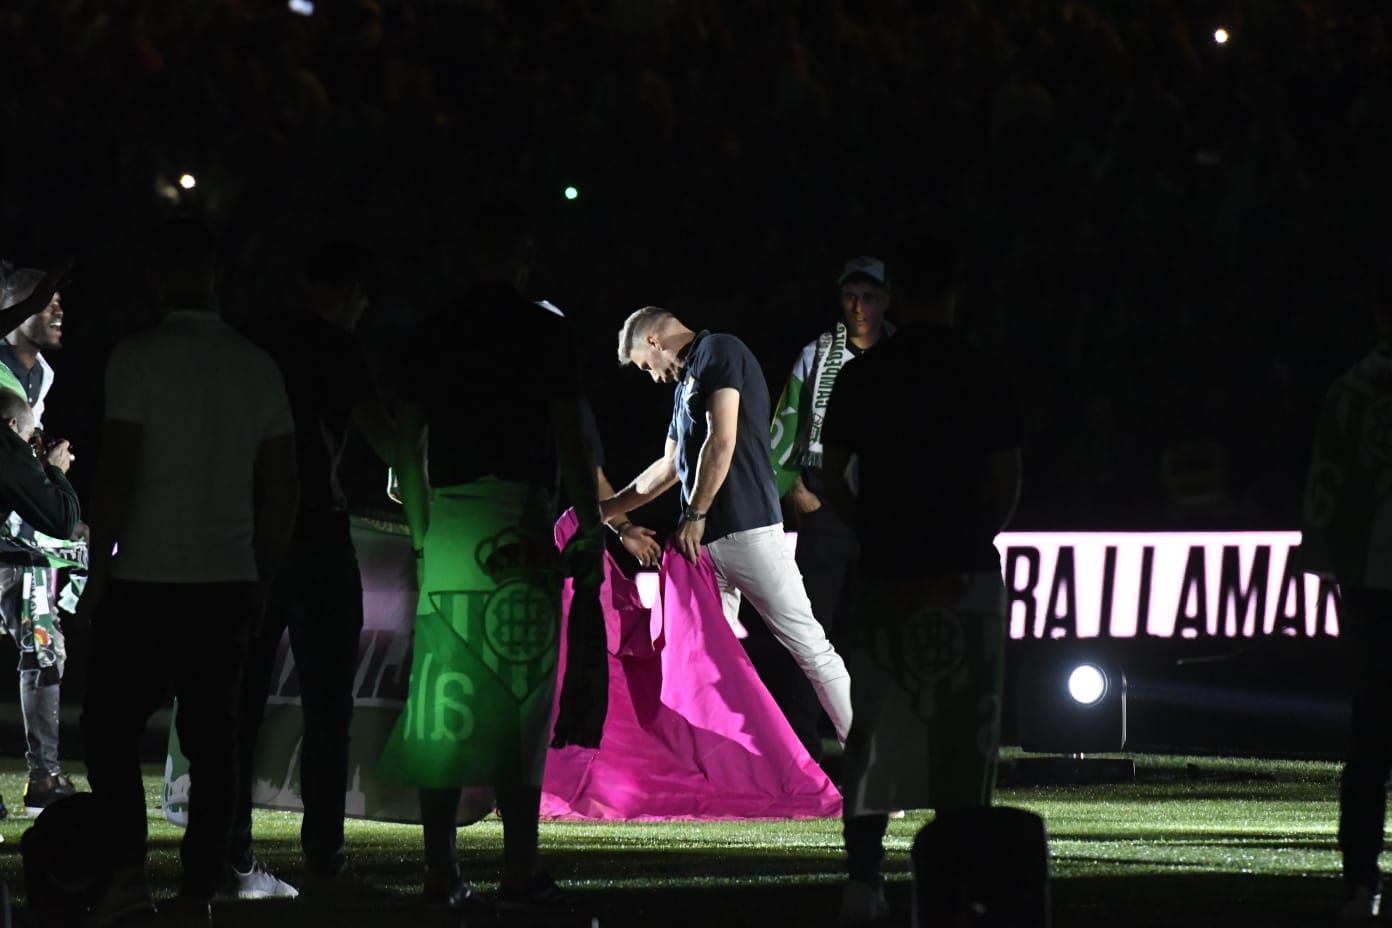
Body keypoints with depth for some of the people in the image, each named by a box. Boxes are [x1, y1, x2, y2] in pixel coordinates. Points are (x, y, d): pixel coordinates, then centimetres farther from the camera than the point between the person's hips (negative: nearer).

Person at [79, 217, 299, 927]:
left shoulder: (138, 358, -8)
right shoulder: (258, 367, 7)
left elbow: (115, 476, -12)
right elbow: (283, 489, 9)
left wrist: (99, 573, -4)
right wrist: (260, 586, 17)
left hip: (147, 578, -4)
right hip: (230, 582, 4)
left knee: (110, 723, 6)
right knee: (212, 740, 6)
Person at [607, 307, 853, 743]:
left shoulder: (719, 352, -4)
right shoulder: (686, 380, 24)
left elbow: (722, 442, -14)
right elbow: (669, 467, 33)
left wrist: (694, 516, -11)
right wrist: (604, 510, 38)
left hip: (746, 528, -10)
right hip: (706, 537, 10)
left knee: (807, 643, -10)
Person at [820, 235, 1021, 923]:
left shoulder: (862, 378, -1)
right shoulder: (985, 378, -3)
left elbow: (832, 481, 1)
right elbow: (1006, 486, -2)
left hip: (887, 576, 1)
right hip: (969, 578, -1)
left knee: (876, 731, 6)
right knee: (963, 734, 4)